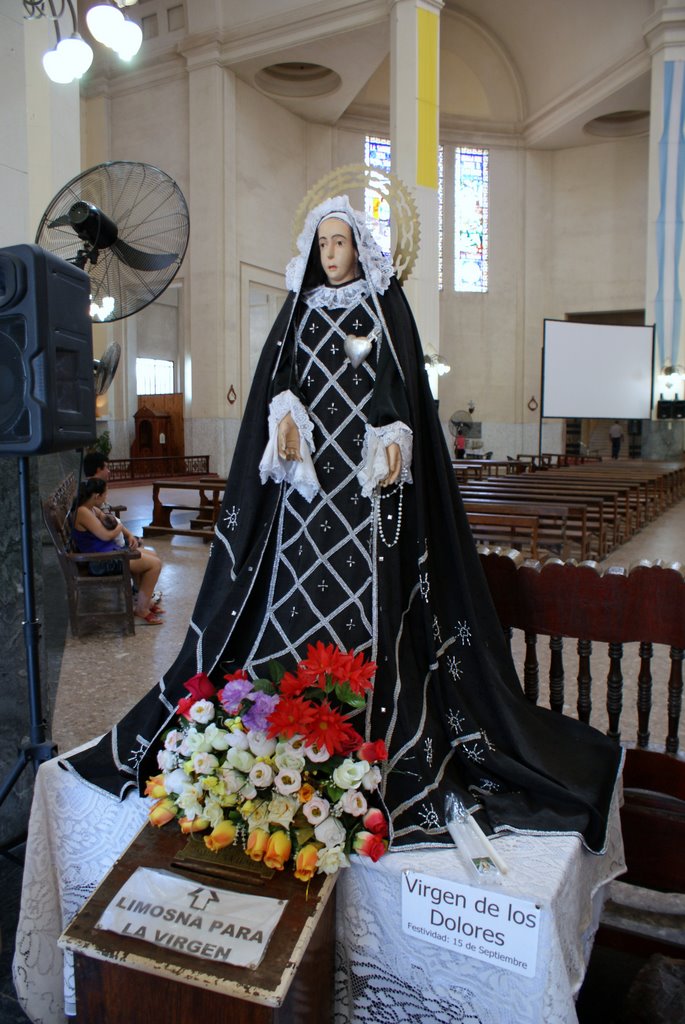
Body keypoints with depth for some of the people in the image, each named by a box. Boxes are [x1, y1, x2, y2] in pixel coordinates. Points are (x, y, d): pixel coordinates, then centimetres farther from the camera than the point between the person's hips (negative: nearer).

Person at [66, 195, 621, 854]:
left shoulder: (387, 304, 8)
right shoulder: (300, 307, 17)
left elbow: (403, 381, 1)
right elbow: (276, 375, 10)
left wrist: (394, 441, -14)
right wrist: (284, 414, -11)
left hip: (367, 468, -3)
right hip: (308, 466, 3)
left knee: (366, 588, -6)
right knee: (297, 579, -1)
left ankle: (370, 722, 2)